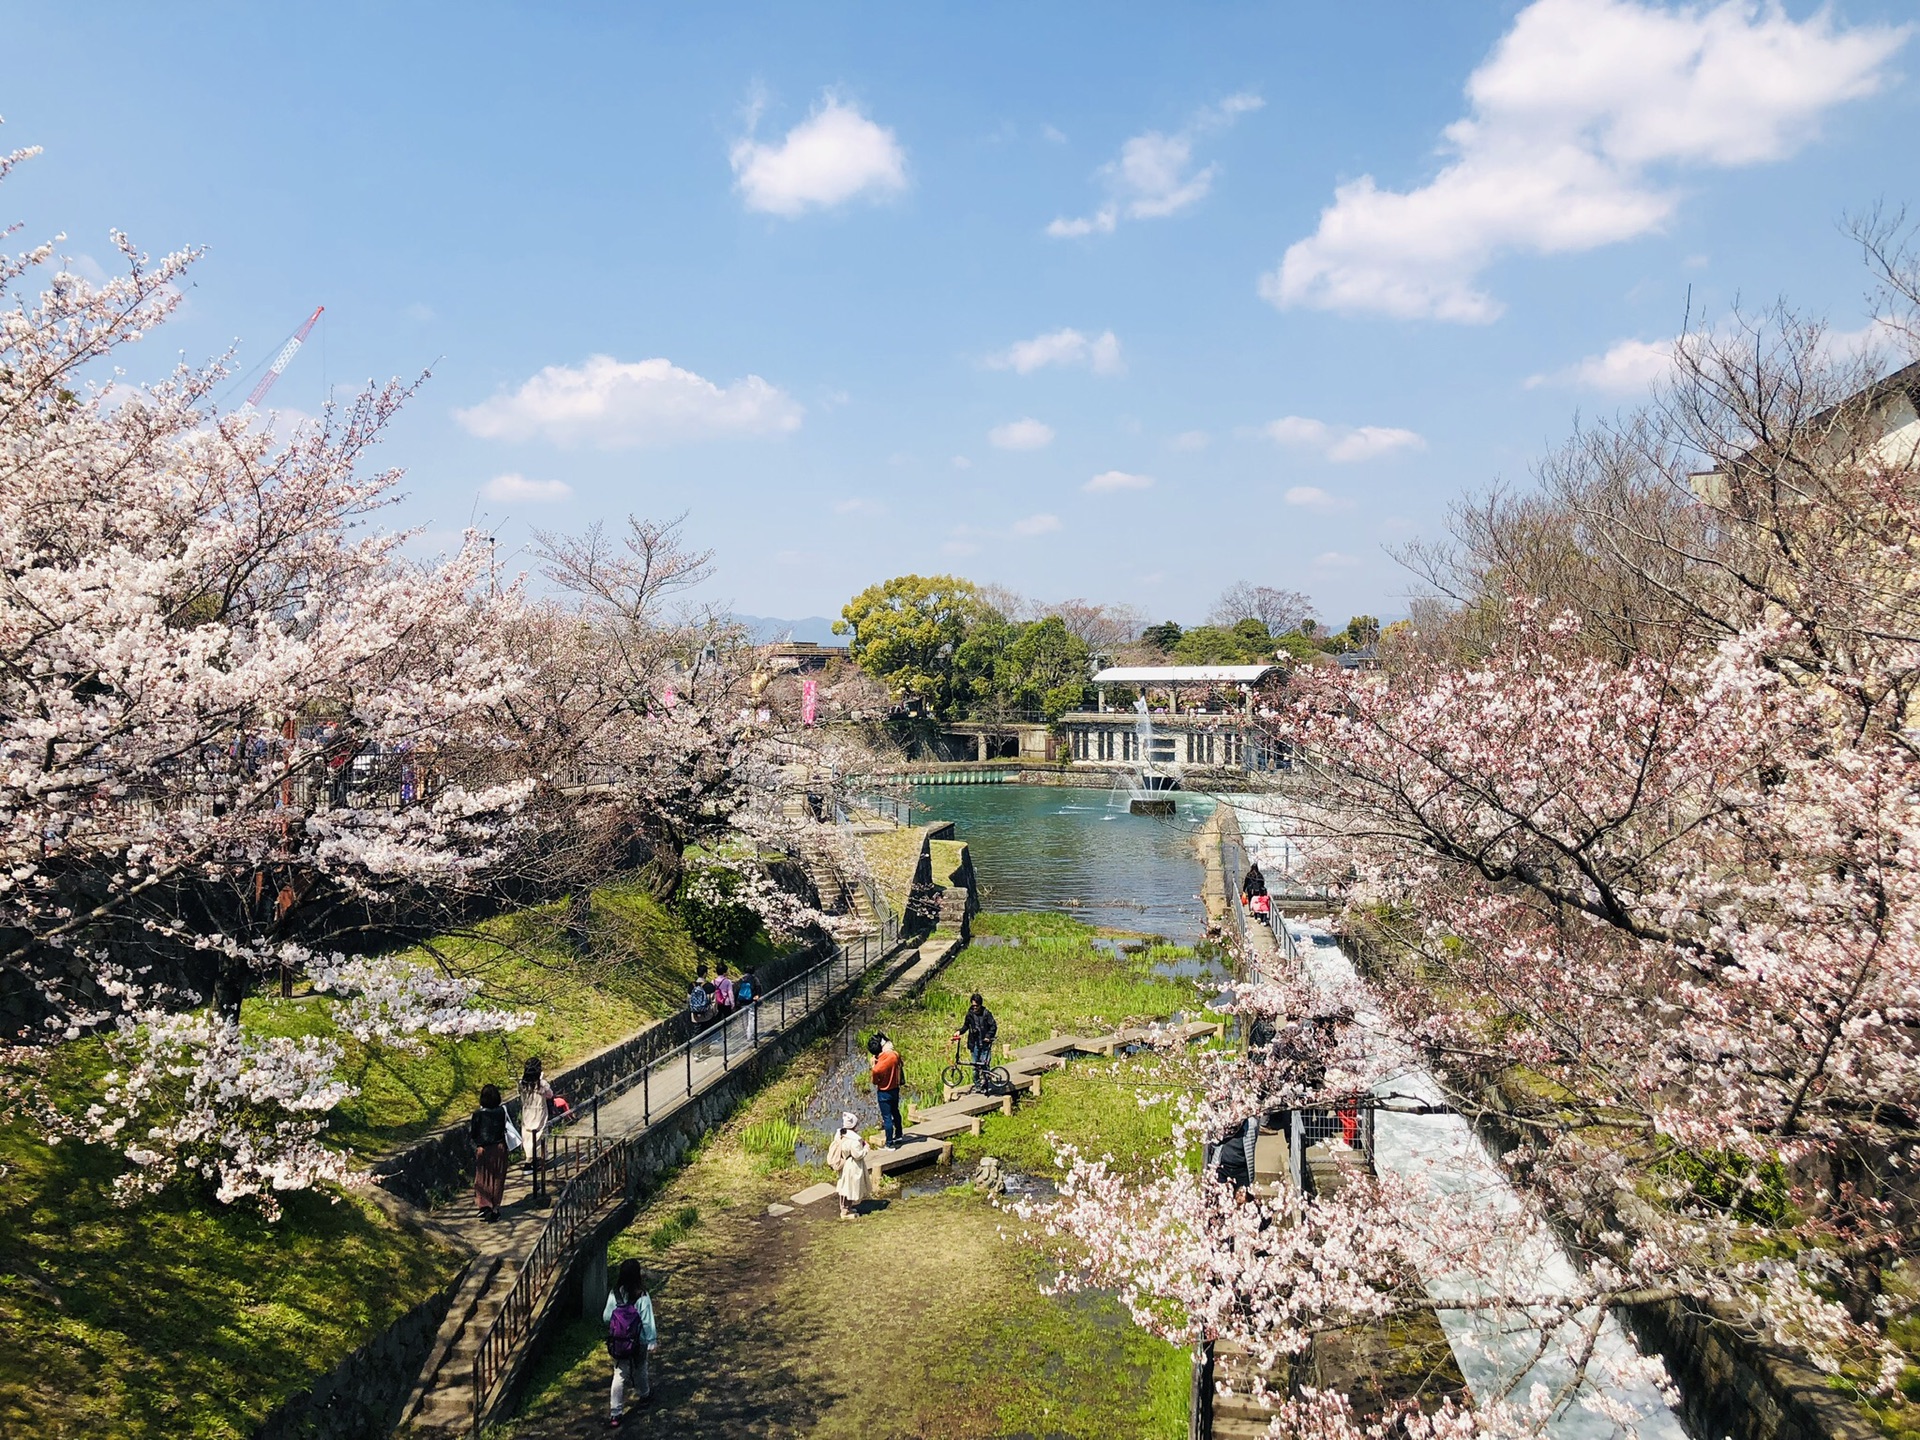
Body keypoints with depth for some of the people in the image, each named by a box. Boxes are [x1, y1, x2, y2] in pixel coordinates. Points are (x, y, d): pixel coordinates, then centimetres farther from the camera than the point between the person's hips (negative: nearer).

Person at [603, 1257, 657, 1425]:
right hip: (638, 1343, -2)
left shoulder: (614, 1294, -13)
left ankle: (617, 1414, 11)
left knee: (619, 1375, 13)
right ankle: (645, 1394, 49)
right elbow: (648, 1322, -18)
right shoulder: (642, 1297, -23)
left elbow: (606, 1318, -3)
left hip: (617, 1343, 2)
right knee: (639, 1371, 23)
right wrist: (652, 1342, -7)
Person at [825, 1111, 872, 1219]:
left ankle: (844, 1208, 36)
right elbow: (858, 1155, -27)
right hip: (852, 1168, -8)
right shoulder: (855, 1139, -28)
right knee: (851, 1188, 6)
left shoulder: (840, 1135, -3)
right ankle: (846, 1212, 16)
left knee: (845, 1186, 22)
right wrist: (866, 1147, -9)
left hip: (844, 1165, 8)